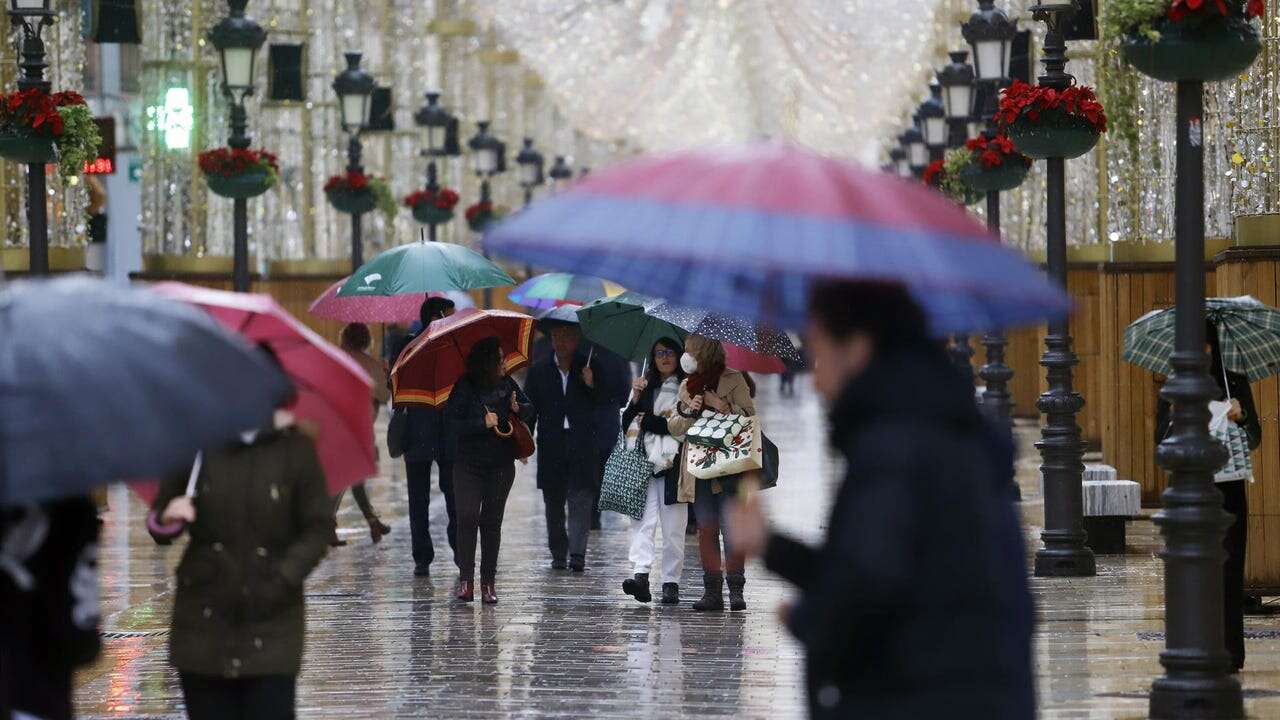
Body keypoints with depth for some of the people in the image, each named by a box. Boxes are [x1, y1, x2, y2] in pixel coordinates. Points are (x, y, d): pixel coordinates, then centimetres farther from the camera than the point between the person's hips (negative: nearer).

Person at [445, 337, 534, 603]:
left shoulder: (506, 384, 6)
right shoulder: (464, 389, -6)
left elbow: (530, 410, 14)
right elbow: (454, 423, -9)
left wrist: (519, 409, -8)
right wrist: (483, 423, -20)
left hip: (501, 466, 3)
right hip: (469, 465, -3)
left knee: (491, 521, 5)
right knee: (467, 517, -14)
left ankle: (488, 582, 9)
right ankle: (465, 578, -8)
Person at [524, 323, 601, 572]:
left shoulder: (589, 368, 5)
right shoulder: (539, 372, 9)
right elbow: (529, 410, 10)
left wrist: (591, 385, -16)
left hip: (581, 443, -2)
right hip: (551, 444, 2)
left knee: (581, 496, -12)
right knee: (554, 501, 8)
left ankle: (577, 554, -16)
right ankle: (558, 554, 17)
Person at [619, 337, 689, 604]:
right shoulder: (645, 387, 18)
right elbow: (627, 424, 14)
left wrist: (648, 421, 0)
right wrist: (635, 399, -3)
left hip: (674, 463, -2)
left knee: (673, 527, -1)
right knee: (643, 520, -13)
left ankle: (671, 583, 3)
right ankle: (640, 575, -24)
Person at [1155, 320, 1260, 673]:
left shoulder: (1235, 385, 7)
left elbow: (1254, 441, 6)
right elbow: (1162, 443, 3)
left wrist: (1240, 416, -14)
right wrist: (1174, 417, -16)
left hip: (1228, 489, -1)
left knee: (1227, 567, -6)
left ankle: (1229, 653, -5)